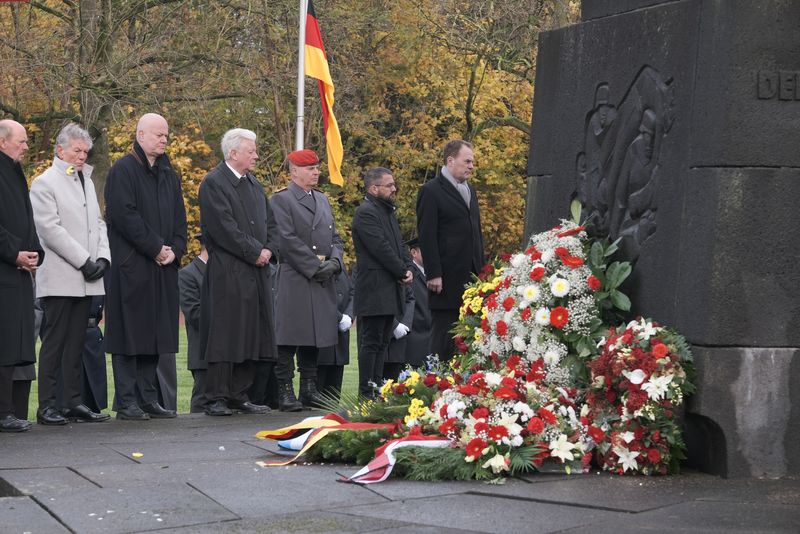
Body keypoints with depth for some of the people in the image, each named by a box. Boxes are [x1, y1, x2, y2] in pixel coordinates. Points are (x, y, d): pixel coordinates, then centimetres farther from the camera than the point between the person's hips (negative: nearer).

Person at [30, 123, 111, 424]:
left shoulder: (86, 181, 19)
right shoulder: (44, 183, -4)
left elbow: (98, 222, 18)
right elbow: (50, 229, -12)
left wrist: (103, 257, 1)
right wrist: (84, 261, -14)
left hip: (85, 280, 7)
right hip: (59, 280, -7)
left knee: (76, 343, 8)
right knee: (54, 342, -5)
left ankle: (74, 402, 11)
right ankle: (47, 406, -2)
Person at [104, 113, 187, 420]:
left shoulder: (168, 174, 17)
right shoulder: (123, 170, -6)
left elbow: (179, 216, 15)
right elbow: (124, 214, -15)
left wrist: (174, 250, -2)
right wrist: (156, 248, -15)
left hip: (162, 267, 7)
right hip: (130, 265, -7)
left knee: (156, 333, 8)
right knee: (130, 331, -5)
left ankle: (148, 398, 13)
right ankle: (126, 402, -3)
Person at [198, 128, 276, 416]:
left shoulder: (254, 184, 18)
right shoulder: (214, 183, -8)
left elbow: (270, 222, 19)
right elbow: (224, 227, -17)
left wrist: (268, 249, 0)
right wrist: (254, 252, -14)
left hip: (256, 272, 8)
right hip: (227, 272, -8)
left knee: (251, 335, 9)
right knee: (224, 335, -6)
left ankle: (239, 395, 16)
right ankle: (216, 398, -2)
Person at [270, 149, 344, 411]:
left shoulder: (322, 199, 19)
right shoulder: (281, 200, -5)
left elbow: (335, 237, 19)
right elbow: (288, 240, -13)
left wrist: (334, 262, -1)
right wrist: (315, 266, -15)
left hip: (322, 281, 7)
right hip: (294, 279, -7)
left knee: (315, 336, 10)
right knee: (289, 337, -7)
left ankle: (309, 389, 17)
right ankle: (285, 391, -4)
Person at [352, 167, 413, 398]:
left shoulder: (388, 211, 19)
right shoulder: (366, 213, -12)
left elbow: (399, 245, 20)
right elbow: (381, 248, -18)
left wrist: (408, 268, 2)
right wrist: (402, 272, -11)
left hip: (390, 290, 10)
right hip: (374, 290, -10)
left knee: (381, 343, 11)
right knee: (371, 342, -8)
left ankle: (378, 387, 14)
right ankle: (367, 392, -7)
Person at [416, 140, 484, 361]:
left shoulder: (469, 190, 19)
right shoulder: (431, 191, -6)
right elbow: (426, 237, -11)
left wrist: (480, 268, 17)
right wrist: (434, 274, -16)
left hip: (470, 277, 7)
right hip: (447, 279, -7)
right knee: (443, 335, -4)